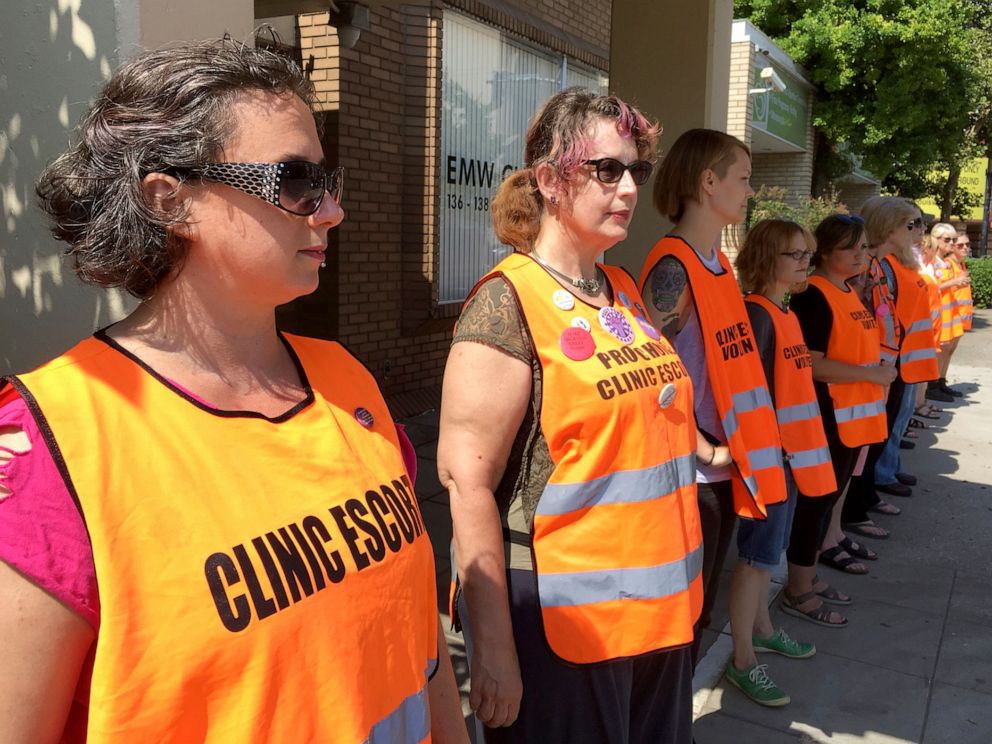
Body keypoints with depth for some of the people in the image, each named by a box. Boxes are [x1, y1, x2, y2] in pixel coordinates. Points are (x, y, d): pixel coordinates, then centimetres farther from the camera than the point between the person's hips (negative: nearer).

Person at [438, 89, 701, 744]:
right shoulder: (507, 302, -16)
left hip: (657, 608, 8)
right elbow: (467, 482, -20)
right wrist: (493, 647, -20)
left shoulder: (625, 291, 7)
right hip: (560, 624, -7)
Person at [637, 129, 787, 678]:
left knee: (702, 599, 20)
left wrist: (734, 443, 9)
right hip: (689, 473, -8)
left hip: (723, 464, 8)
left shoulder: (718, 262, 10)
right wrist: (705, 448, -17)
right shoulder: (673, 269, -18)